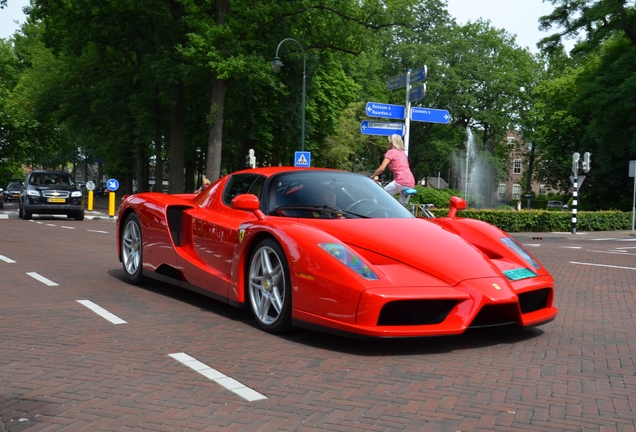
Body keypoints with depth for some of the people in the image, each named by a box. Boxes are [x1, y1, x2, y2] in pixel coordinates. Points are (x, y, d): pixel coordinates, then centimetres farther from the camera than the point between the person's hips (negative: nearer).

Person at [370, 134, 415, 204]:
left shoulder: (391, 152, -1)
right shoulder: (403, 152, 22)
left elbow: (382, 168, -10)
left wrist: (372, 176, 4)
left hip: (400, 182, -8)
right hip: (411, 183, 8)